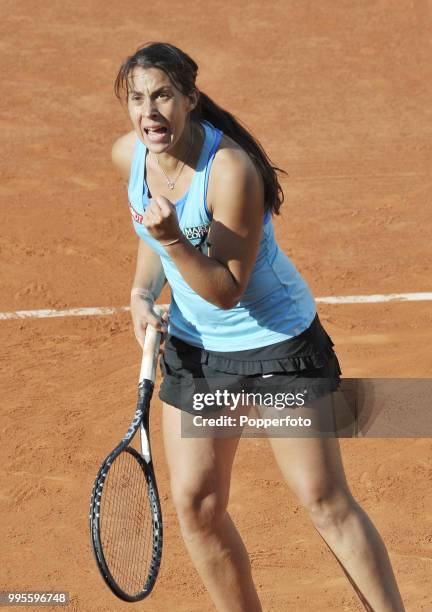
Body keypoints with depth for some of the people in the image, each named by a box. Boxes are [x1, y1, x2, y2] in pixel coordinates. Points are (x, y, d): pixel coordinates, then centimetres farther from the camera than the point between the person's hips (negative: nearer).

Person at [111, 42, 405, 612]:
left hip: (278, 340, -6)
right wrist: (143, 293, -4)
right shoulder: (129, 155, -7)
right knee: (195, 504, 4)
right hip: (192, 345, 6)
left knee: (326, 501, -4)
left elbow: (226, 291, -24)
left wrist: (174, 241, -39)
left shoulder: (230, 170, -28)